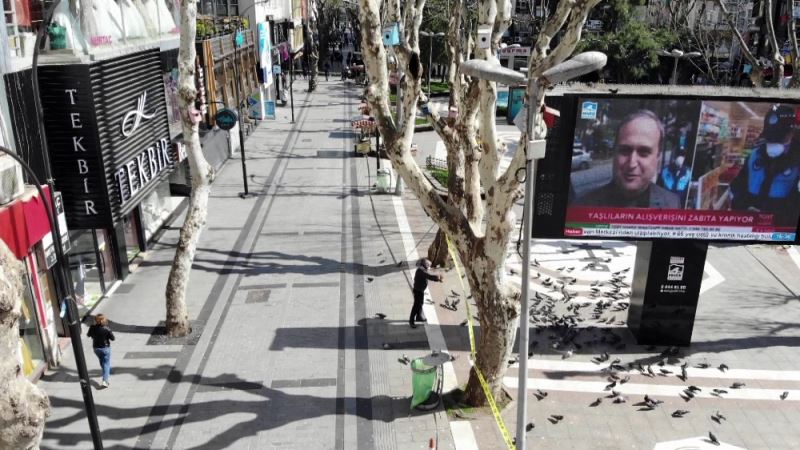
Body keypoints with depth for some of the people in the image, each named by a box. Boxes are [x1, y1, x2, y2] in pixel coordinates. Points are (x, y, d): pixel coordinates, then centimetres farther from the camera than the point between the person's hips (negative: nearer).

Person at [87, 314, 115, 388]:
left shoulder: (92, 328, -13)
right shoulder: (106, 329, -24)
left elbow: (88, 335, 6)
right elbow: (112, 338, -14)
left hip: (96, 348, 4)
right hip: (105, 348, -4)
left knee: (101, 361, 27)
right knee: (106, 363, 2)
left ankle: (107, 372, 51)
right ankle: (105, 380, -10)